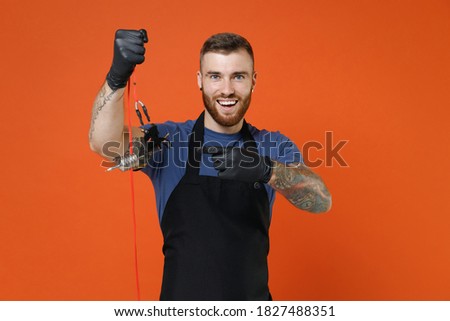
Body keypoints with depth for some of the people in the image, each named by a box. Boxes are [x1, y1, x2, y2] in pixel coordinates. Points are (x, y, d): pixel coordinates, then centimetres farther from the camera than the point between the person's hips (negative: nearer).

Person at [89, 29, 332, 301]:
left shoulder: (274, 147, -5)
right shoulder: (169, 140, -8)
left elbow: (322, 201, -21)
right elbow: (104, 143, -26)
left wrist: (267, 170, -40)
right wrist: (117, 77, -43)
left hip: (253, 300, 1)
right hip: (182, 296, -1)